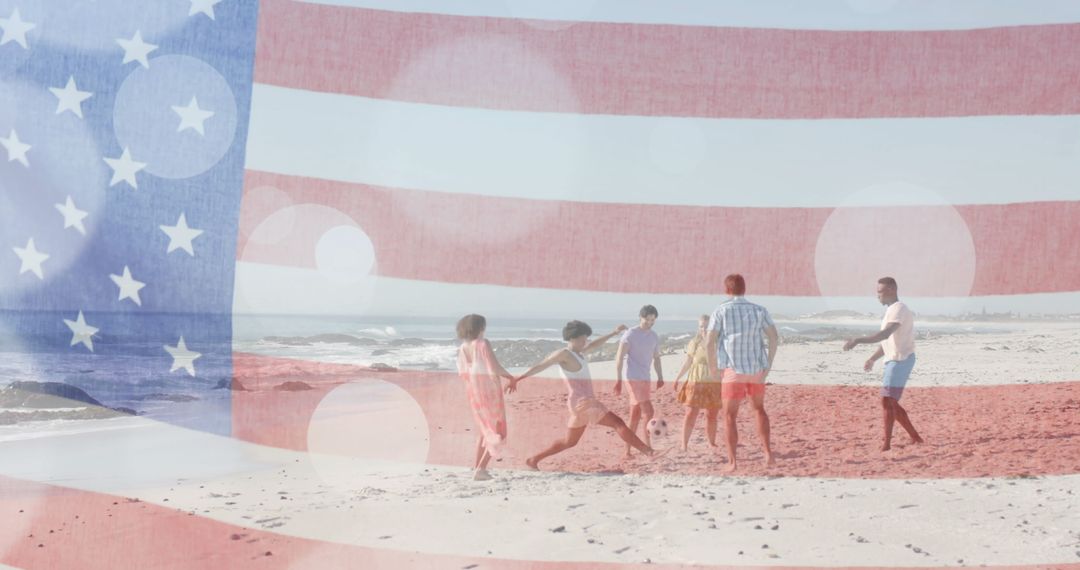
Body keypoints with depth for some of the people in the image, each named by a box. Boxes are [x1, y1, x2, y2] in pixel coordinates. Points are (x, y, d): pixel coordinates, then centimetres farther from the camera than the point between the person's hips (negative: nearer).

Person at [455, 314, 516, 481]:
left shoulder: (462, 348, 0)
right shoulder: (483, 343, -17)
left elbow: (463, 373, 4)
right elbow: (496, 368, -21)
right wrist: (509, 376, -3)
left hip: (474, 392, 6)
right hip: (489, 391, -6)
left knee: (486, 430, 24)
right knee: (496, 432, 4)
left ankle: (477, 466, 22)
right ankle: (481, 469, -7)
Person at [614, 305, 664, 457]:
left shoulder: (654, 336, 12)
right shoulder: (630, 335, -9)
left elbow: (656, 358, 23)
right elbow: (619, 357, -13)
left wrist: (660, 377, 15)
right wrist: (618, 380, -19)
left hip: (645, 379, 7)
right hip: (634, 378, -7)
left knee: (635, 416, 9)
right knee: (648, 412, -14)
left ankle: (628, 451, 14)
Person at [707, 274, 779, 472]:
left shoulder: (721, 311, -3)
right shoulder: (759, 310, 4)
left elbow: (710, 342, -10)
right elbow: (774, 337, -4)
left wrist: (712, 368, -1)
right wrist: (769, 364, 0)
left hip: (732, 369, -3)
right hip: (756, 368, 3)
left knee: (730, 416, 6)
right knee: (759, 409, 23)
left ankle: (732, 461, -1)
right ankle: (768, 453, 13)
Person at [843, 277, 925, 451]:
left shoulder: (898, 309, -15)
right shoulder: (891, 310, 17)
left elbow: (885, 334, -30)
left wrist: (858, 340, -36)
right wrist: (872, 359, 18)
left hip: (900, 360, -10)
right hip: (894, 360, 10)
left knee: (887, 401, -12)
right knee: (891, 403, 13)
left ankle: (887, 444, -10)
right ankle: (915, 438, 21)